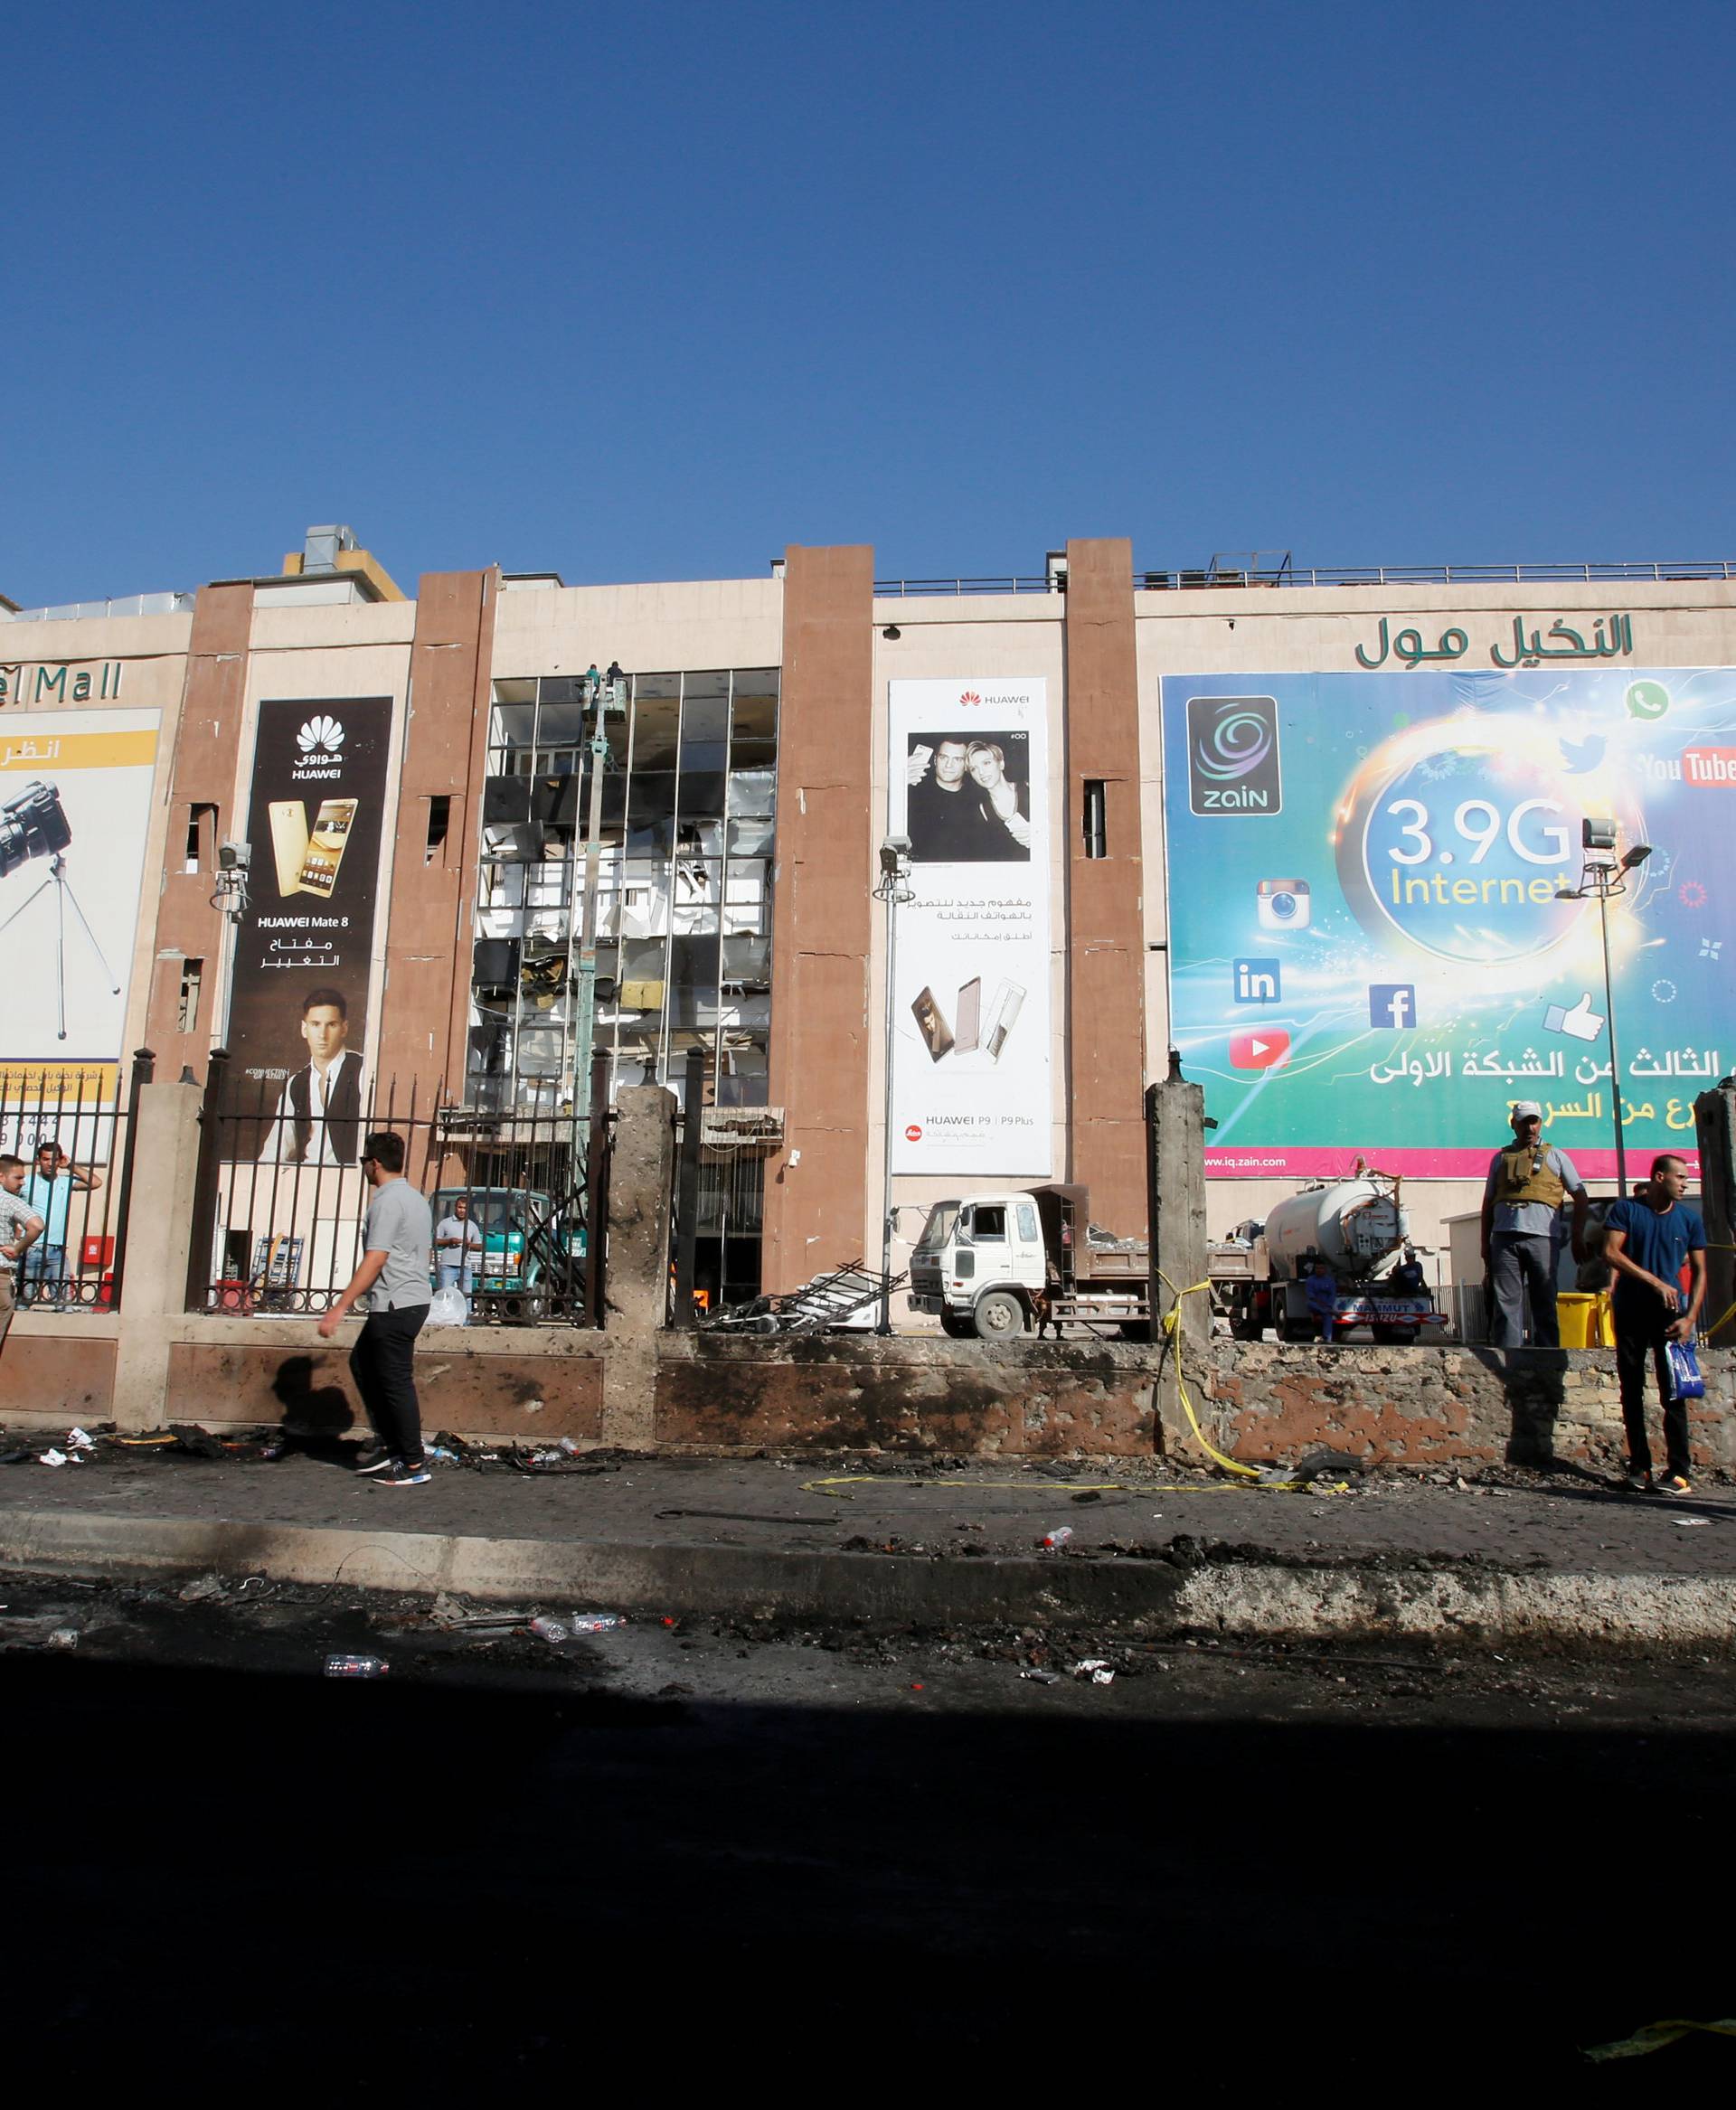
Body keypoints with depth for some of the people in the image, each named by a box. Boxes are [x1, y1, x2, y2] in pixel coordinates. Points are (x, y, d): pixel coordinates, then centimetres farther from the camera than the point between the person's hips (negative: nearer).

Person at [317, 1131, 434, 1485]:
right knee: (362, 1363, 19)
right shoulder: (415, 1198, 16)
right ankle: (389, 1443, 21)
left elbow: (374, 1260, -21)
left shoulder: (387, 1202, -14)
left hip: (395, 1306, -10)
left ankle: (413, 1465, 1)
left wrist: (339, 1307, -21)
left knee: (397, 1382, -4)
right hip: (414, 1299, 10)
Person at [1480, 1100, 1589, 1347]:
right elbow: (1488, 1203, 18)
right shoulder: (1501, 1158, 19)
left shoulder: (1555, 1156, 15)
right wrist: (1485, 1244, 11)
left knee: (1544, 1303, 2)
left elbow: (1581, 1198, 12)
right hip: (1504, 1238, 1)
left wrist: (1578, 1238, 3)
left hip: (1542, 1237, -1)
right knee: (1506, 1303, -2)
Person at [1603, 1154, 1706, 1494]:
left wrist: (1690, 1318, -3)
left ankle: (1678, 1472, -5)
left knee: (1672, 1393, -6)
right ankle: (1639, 1467, 11)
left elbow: (1699, 1271, 7)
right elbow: (1611, 1252, -9)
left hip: (1669, 1313, 0)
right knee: (1631, 1392, 4)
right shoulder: (1625, 1210, 1)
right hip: (1630, 1311, 0)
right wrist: (1655, 1282, -16)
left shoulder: (1689, 1220, 6)